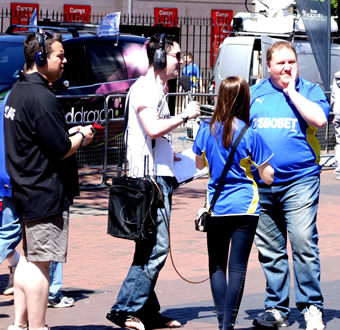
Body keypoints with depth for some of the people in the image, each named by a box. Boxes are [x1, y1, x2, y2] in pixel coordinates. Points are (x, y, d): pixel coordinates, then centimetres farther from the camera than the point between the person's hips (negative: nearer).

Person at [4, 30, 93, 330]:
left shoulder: (17, 93, 13)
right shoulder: (42, 97, -18)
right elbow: (60, 150, -19)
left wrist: (68, 134, 14)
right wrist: (81, 137, -1)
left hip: (25, 190, 10)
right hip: (46, 193, -10)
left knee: (29, 260, 16)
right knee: (40, 263, -6)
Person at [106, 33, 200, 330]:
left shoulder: (157, 89, 22)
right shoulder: (145, 88, -10)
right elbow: (153, 128, -24)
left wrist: (172, 154, 23)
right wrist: (184, 115, -13)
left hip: (159, 175, 11)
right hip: (150, 177, -11)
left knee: (151, 248, 10)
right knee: (157, 247, -14)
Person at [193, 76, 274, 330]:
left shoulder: (206, 129, -2)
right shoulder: (250, 135, -10)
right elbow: (268, 177, -7)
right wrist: (266, 162, 11)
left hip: (217, 207, 3)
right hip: (245, 207, -3)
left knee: (217, 265, 14)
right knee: (237, 266, 0)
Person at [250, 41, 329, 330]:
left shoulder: (309, 90, 5)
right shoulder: (254, 94, 14)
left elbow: (319, 119, -14)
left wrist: (290, 91, -7)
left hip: (300, 180, -3)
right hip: (261, 183, 3)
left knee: (303, 242, -12)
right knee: (270, 250, 6)